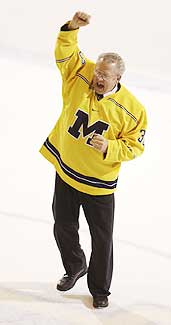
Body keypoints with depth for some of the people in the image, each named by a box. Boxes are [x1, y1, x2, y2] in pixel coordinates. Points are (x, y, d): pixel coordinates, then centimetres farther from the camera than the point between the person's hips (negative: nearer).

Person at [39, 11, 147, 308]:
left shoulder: (133, 109, -17)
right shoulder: (80, 78, -9)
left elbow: (134, 146, -12)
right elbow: (65, 53, -12)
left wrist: (108, 147, -29)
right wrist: (72, 28, -30)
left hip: (99, 184, -3)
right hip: (64, 172, 4)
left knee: (102, 239, 8)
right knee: (63, 228, 20)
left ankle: (99, 289, 29)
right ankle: (75, 268, 48)